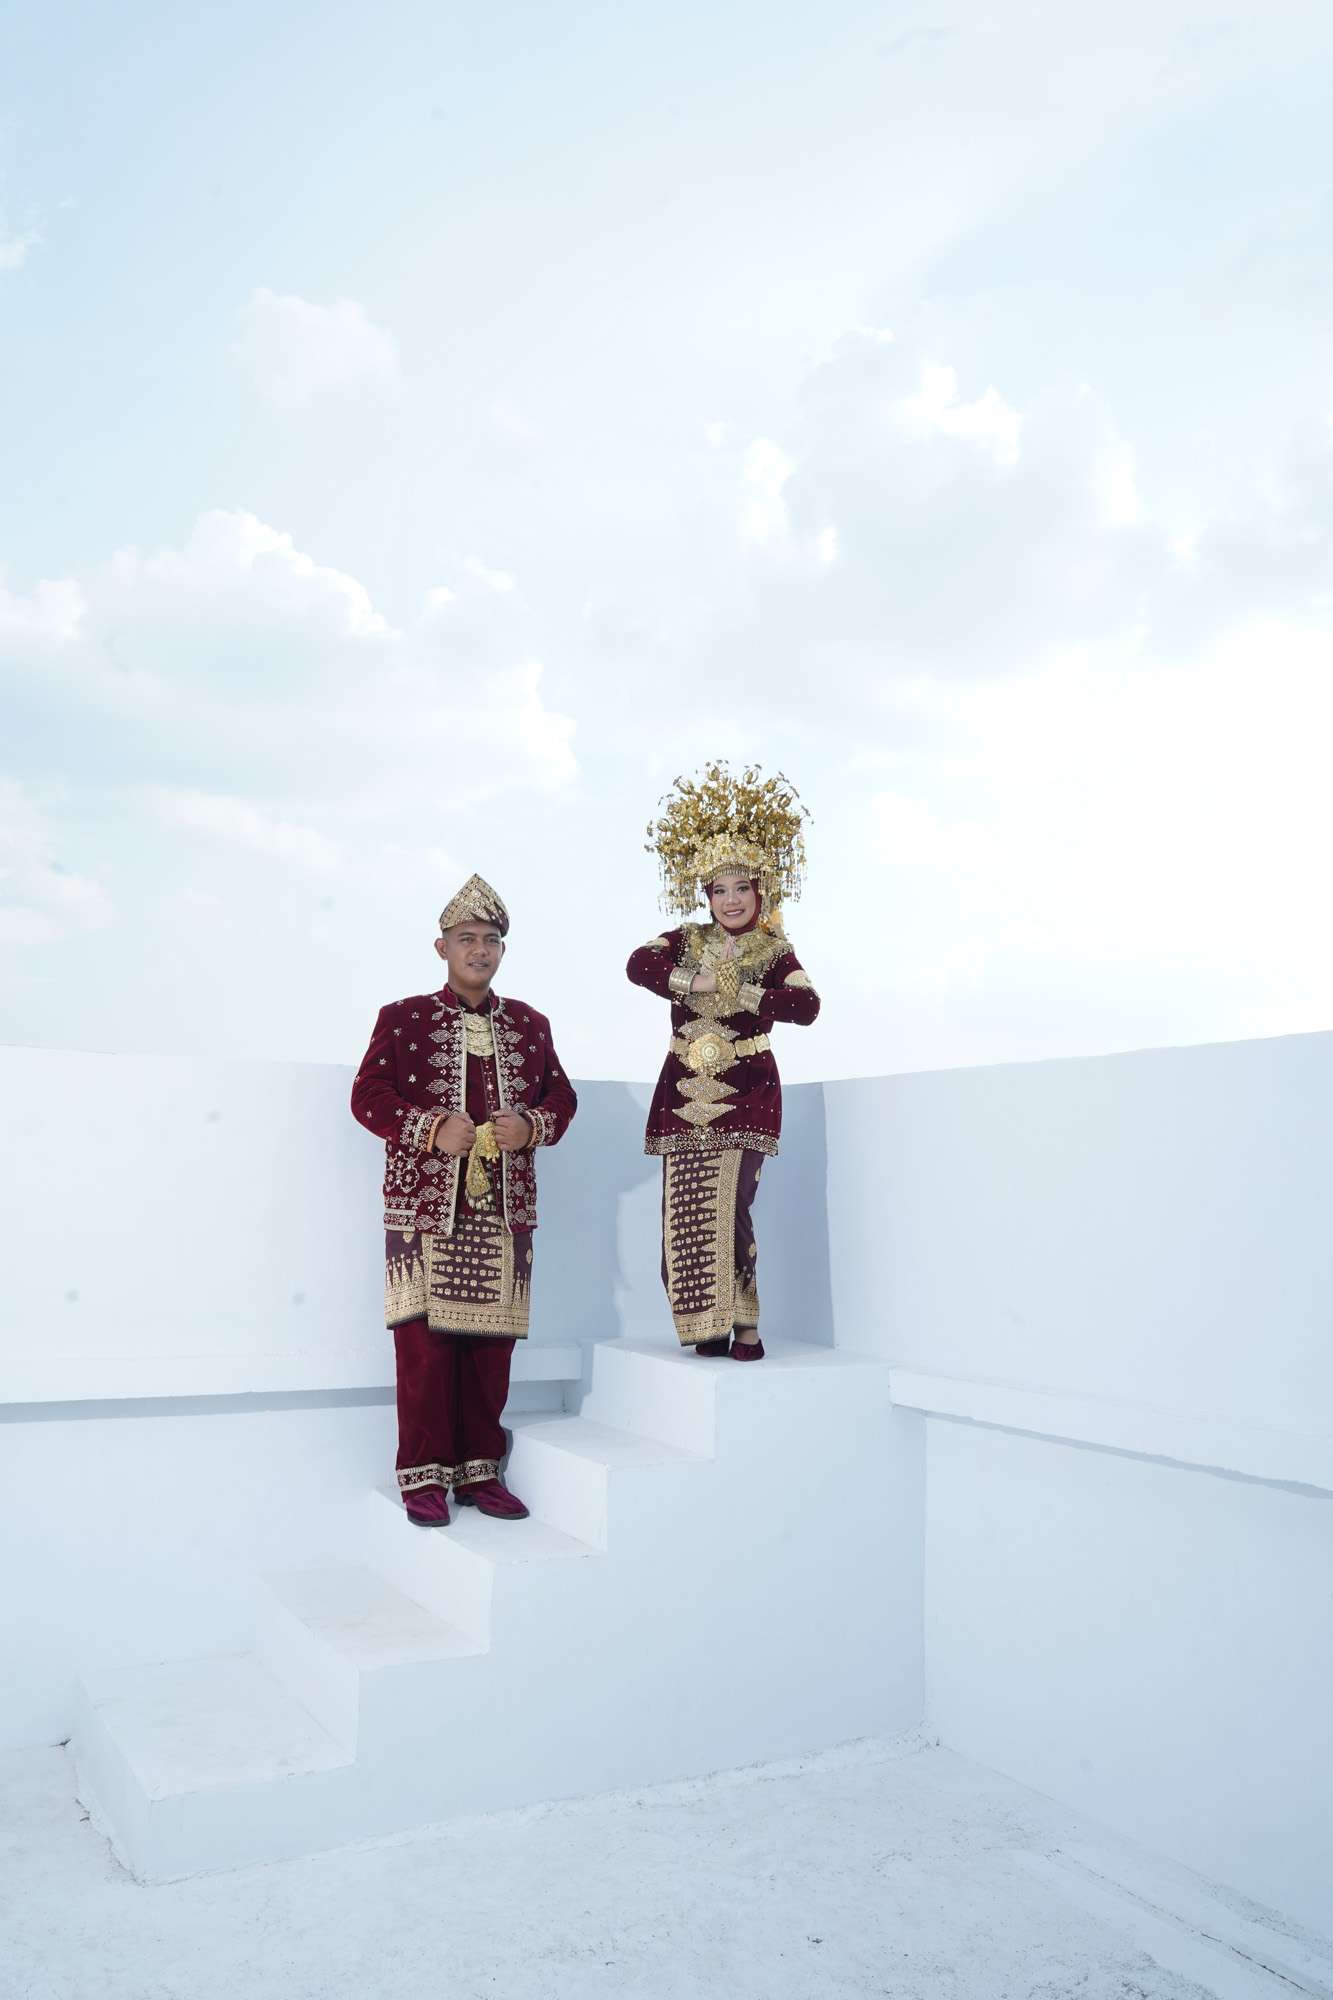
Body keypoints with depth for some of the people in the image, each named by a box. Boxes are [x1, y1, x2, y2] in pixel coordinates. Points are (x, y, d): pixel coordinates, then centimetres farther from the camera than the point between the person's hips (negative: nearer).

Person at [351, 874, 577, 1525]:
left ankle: (479, 1470, 20)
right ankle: (424, 1475, 11)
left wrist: (532, 1125, -6)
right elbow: (368, 1095, -2)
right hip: (425, 1208, -3)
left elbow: (560, 1097, 15)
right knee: (425, 1342, -2)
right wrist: (432, 1127, -16)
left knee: (491, 1343, 7)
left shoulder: (530, 1024, 13)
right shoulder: (403, 1017, 3)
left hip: (505, 1210, 3)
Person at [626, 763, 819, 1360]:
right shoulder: (686, 941, 11)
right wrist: (696, 983, -16)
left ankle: (745, 1325, 0)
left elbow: (806, 1005, -13)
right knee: (684, 1212, -1)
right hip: (683, 1093, 3)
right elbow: (639, 963, -7)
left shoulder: (775, 952, 4)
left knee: (730, 1209, -13)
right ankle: (707, 1326, 10)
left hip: (745, 1094, -3)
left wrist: (738, 992, -15)